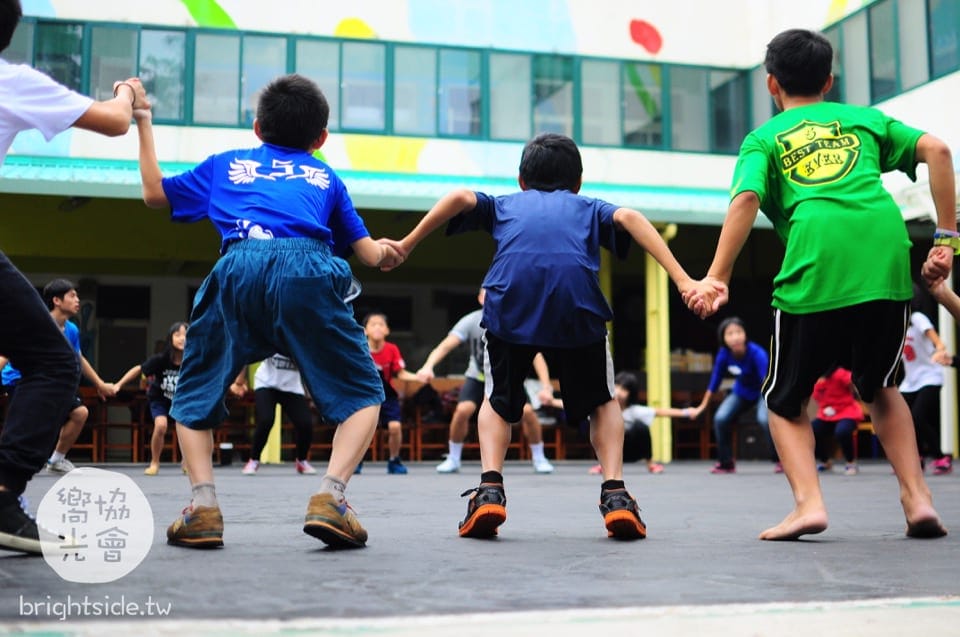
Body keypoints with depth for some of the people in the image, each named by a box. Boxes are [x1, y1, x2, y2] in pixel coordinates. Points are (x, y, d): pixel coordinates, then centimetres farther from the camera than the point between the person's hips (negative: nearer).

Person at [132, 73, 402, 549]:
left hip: (237, 269, 1)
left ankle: (203, 505, 2)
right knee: (362, 393, 13)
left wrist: (143, 121, 54)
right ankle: (330, 496, -8)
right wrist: (388, 252, 54)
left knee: (194, 396, 20)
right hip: (307, 271, -1)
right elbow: (372, 254, 30)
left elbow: (154, 193, 42)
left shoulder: (226, 164, 33)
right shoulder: (325, 177, 32)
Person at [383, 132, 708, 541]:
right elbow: (629, 218, 10)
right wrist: (683, 281, 2)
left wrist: (407, 245, 16)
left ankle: (489, 490, 6)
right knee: (603, 401, 24)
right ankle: (615, 494, 8)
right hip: (578, 305, 0)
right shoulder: (589, 208, 32)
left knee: (497, 401, 25)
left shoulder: (505, 204, 33)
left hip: (510, 302, 0)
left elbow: (461, 197, 13)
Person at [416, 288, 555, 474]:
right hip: (477, 377, 0)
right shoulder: (471, 321, -22)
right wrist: (428, 366, -49)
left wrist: (545, 387, -34)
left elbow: (536, 355, -23)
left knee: (527, 411, -20)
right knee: (462, 410, -24)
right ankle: (453, 460, -2)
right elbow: (445, 345, -31)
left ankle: (539, 458, 4)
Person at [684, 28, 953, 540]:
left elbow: (746, 199, -1)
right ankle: (918, 499, 14)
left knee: (785, 400, 16)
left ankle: (808, 501, -4)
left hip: (815, 272, -3)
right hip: (887, 263, 3)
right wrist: (946, 239, 12)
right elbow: (935, 150, 12)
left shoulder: (764, 138, 19)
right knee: (879, 387, 27)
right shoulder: (864, 118, 26)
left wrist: (716, 278, -7)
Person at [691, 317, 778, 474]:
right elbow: (715, 379, -6)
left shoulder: (757, 353, -33)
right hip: (741, 392, 4)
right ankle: (726, 464, 6)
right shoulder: (724, 353, -20)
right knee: (720, 419, -14)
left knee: (765, 419, -31)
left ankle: (780, 460, -9)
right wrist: (703, 406, 0)